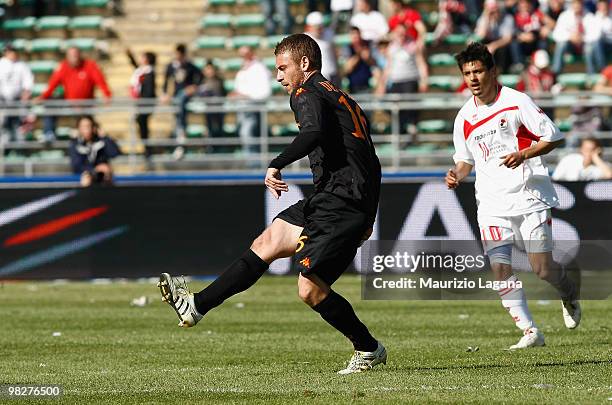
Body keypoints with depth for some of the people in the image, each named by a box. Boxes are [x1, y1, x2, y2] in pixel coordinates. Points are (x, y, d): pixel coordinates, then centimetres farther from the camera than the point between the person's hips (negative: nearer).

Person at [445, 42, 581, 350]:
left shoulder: (517, 102, -6)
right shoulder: (465, 117, 8)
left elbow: (553, 137, -4)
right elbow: (465, 159, 19)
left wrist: (523, 155, -19)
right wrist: (456, 175, -2)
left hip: (530, 195, -4)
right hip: (492, 202, 4)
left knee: (541, 267, -7)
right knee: (499, 267, -12)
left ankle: (569, 296, 28)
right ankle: (530, 332, -4)